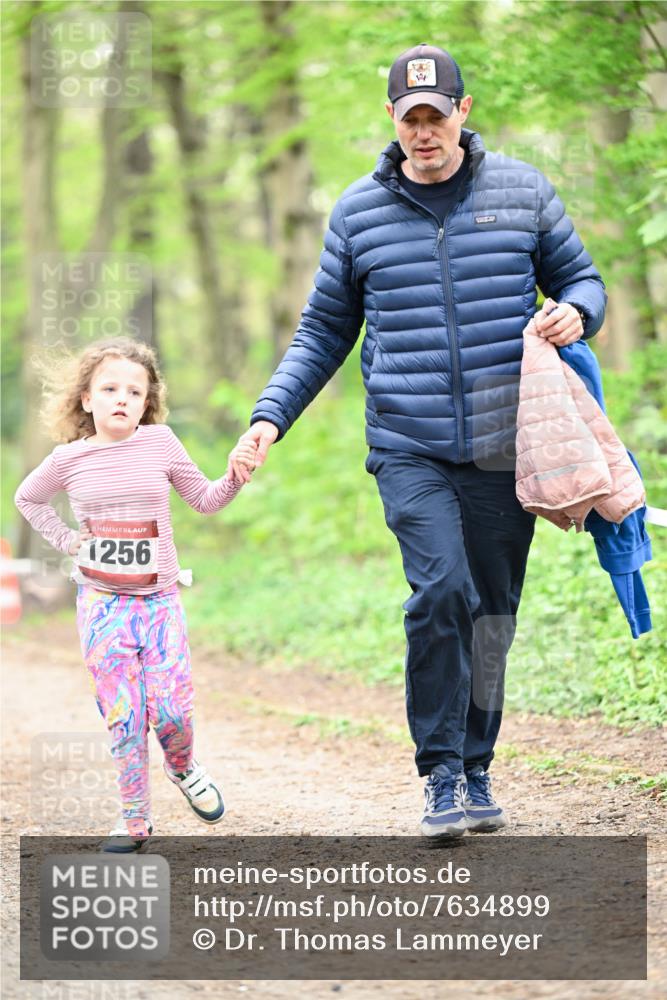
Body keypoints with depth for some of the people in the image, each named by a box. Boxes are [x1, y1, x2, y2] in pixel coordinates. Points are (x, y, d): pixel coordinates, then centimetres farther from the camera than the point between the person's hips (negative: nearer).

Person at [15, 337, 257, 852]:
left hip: (159, 598, 0)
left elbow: (205, 500, 6)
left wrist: (235, 476, -12)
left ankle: (183, 767, 25)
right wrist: (66, 540, 6)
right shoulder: (70, 459, -2)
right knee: (123, 715, -3)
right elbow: (28, 498, 17)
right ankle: (135, 819, 8)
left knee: (171, 711, -9)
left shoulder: (159, 442, -4)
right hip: (102, 601, 0)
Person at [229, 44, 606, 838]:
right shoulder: (357, 213, 7)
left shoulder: (522, 192, 6)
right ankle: (443, 776, -12)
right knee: (441, 590, -20)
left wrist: (575, 313, -8)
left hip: (504, 447, 1)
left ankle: (475, 773, 21)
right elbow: (324, 330, 14)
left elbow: (580, 279, 16)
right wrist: (271, 414, 3)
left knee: (491, 613, 7)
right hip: (410, 451, -1)